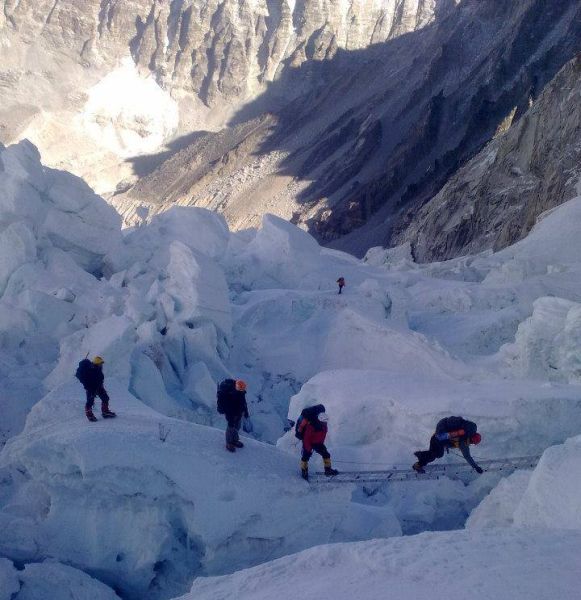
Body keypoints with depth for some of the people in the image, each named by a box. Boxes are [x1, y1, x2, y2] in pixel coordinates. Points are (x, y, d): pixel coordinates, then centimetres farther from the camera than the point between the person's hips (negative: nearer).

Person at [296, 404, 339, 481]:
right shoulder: (310, 427, -35)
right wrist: (309, 449, -23)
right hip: (308, 443, -6)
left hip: (318, 443, 6)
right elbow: (306, 439, -28)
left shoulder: (324, 425, -13)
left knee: (326, 454, 3)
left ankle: (328, 470, 14)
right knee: (306, 456, -1)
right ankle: (304, 471, 19)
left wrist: (321, 443, 16)